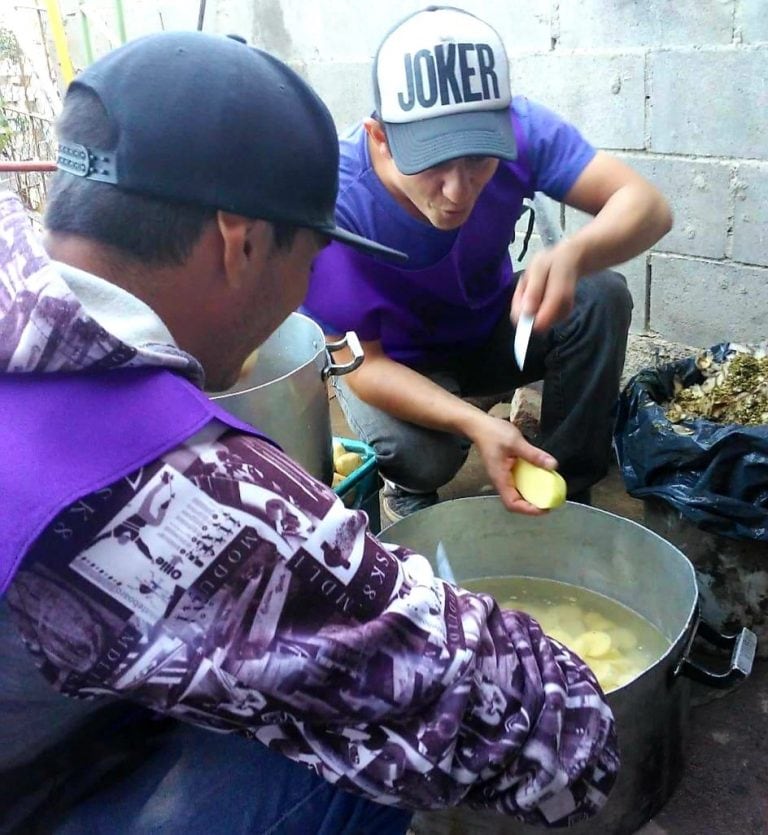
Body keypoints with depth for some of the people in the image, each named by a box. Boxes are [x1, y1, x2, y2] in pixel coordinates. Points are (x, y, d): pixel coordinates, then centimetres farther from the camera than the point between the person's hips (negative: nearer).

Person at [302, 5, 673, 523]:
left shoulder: (516, 129, -26)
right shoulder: (336, 198, -33)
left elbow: (647, 206, -28)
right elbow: (361, 362, -27)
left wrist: (573, 255, -51)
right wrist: (476, 424, -42)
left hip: (491, 329, 3)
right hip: (397, 364, -3)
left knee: (602, 297, -23)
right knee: (421, 455, -33)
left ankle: (566, 490, -5)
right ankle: (409, 491, 6)